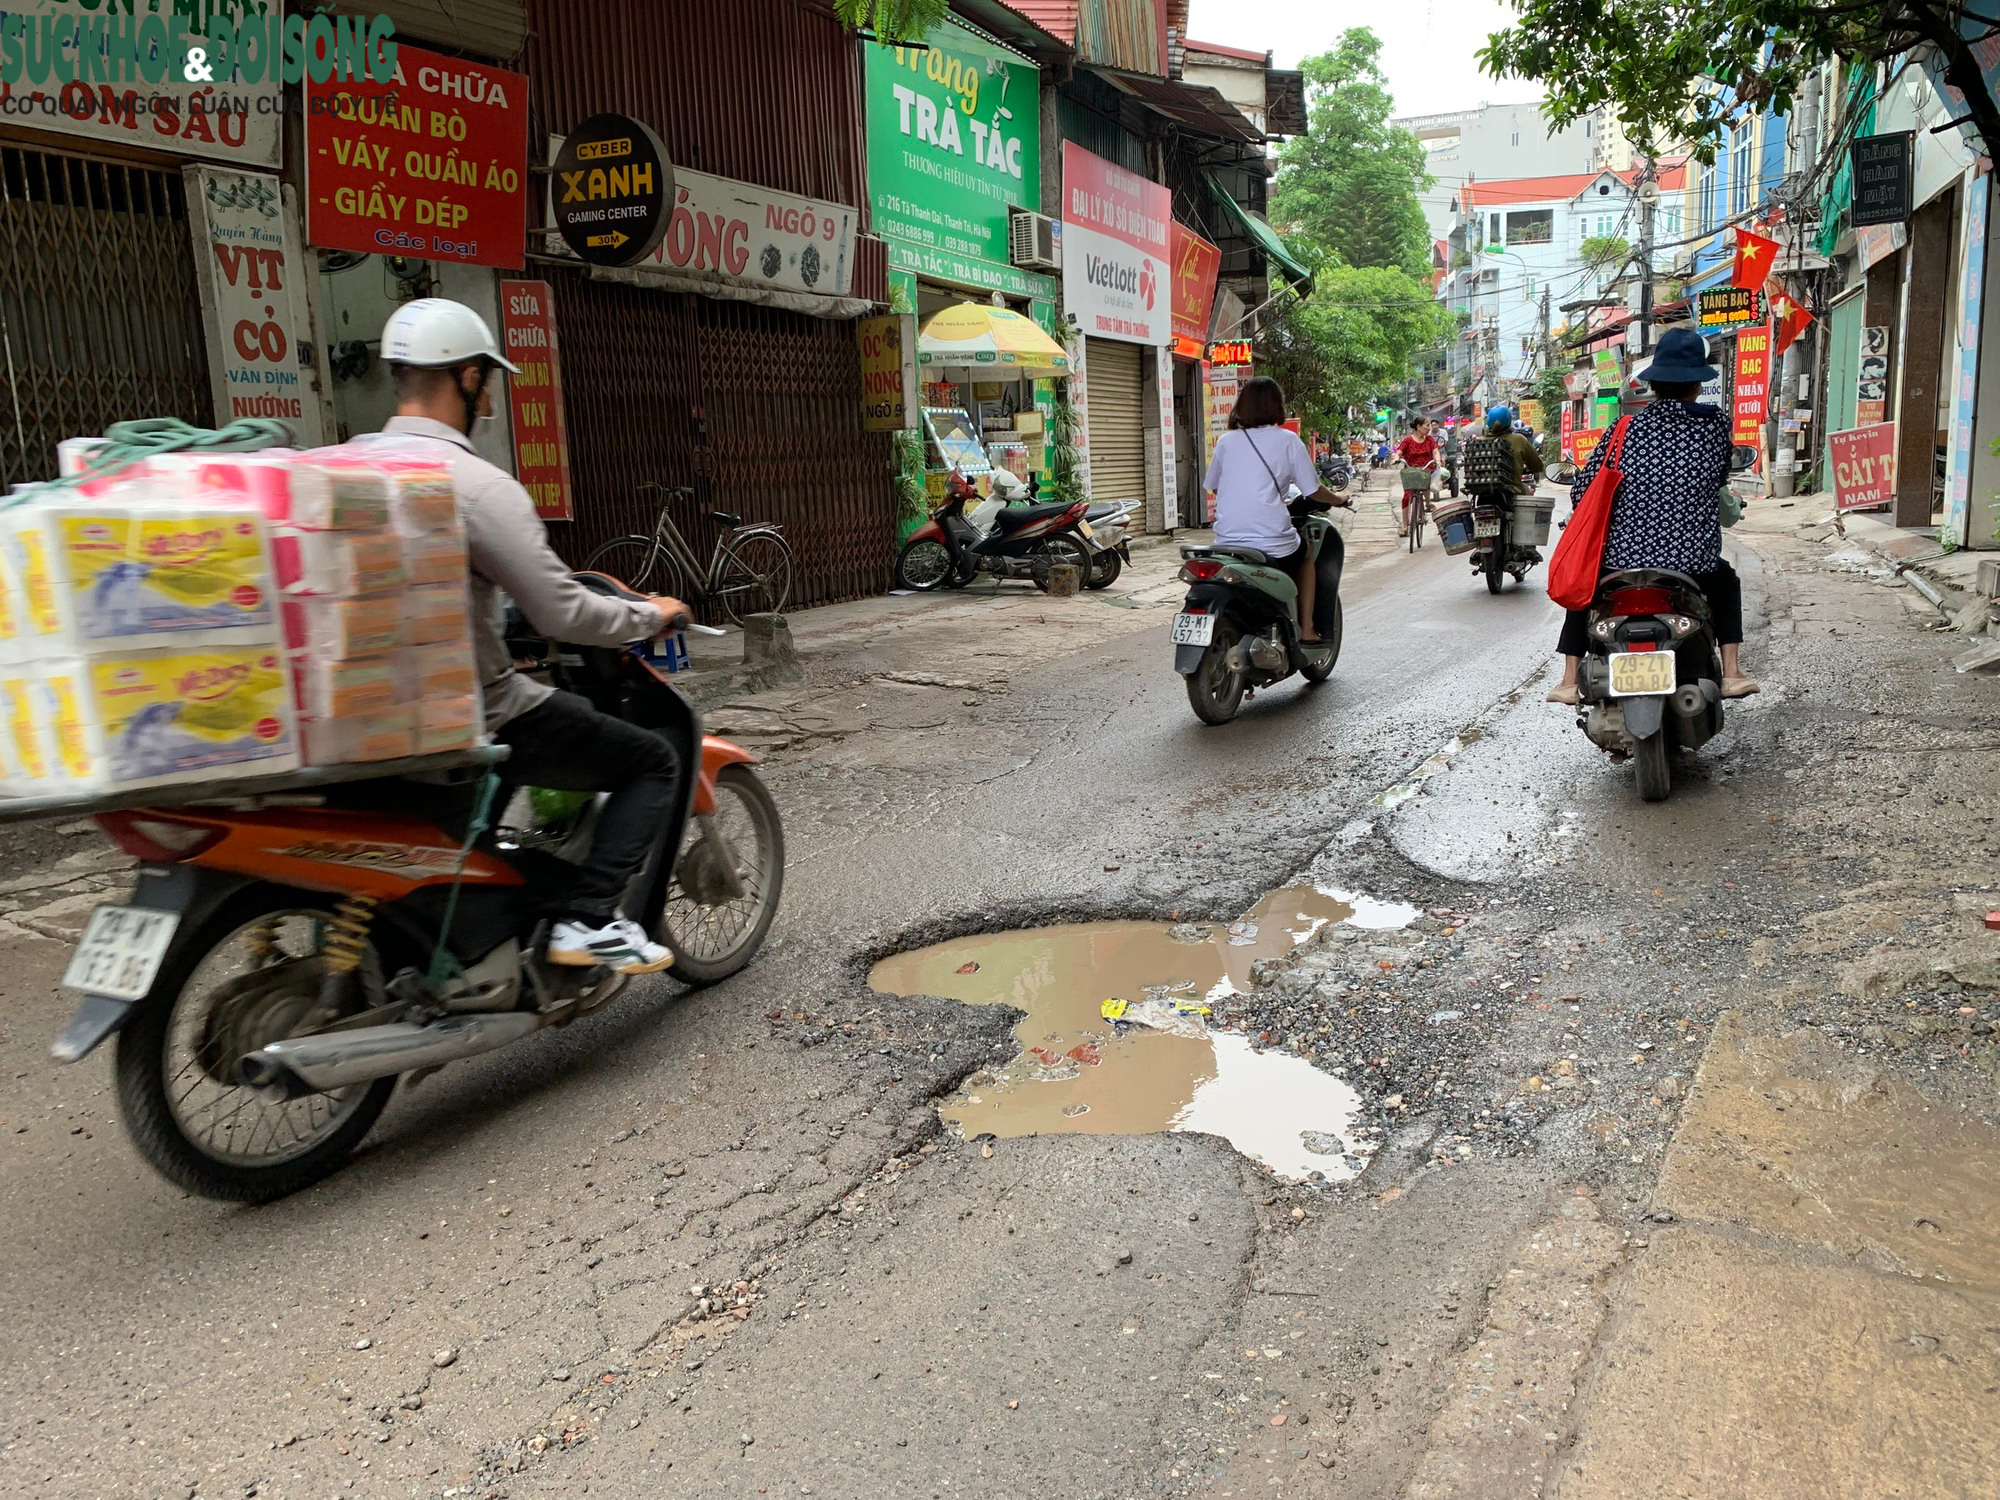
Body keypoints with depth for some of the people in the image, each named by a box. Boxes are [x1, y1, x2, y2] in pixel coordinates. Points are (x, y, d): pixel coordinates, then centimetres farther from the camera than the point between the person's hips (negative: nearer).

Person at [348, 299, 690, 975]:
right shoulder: (478, 485, -20)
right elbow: (564, 617, -20)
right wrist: (651, 614, -2)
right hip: (475, 714, -8)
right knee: (653, 761, 5)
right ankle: (587, 919, -5)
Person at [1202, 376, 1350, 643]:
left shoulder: (1226, 441, 8)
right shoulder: (1287, 440, 0)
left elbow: (1212, 488, 19)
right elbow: (1312, 491, 3)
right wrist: (1339, 500, 24)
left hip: (1226, 543, 3)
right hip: (1272, 545, -3)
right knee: (1306, 553, 30)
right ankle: (1306, 630, 23)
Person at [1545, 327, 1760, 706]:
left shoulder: (1626, 430, -3)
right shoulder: (1717, 426, 1)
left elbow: (1581, 493, -3)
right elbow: (1721, 482, 15)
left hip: (1623, 560, -1)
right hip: (1694, 563, 1)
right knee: (1726, 582, 34)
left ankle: (1569, 681, 21)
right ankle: (1731, 672, 25)